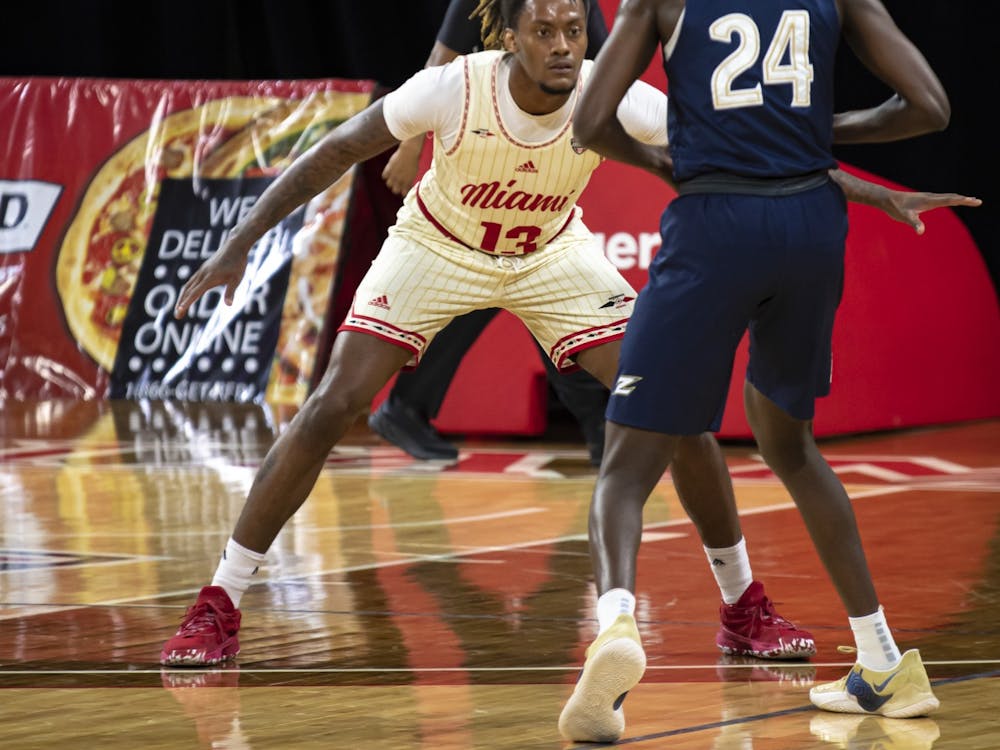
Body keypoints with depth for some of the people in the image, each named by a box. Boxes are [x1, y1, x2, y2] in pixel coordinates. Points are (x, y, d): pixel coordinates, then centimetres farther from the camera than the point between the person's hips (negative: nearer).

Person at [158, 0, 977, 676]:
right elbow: (333, 154, -21)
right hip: (437, 250, -2)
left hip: (551, 258, 2)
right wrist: (238, 244, -25)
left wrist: (877, 195, -24)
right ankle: (218, 609, -4)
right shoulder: (452, 89, -32)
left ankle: (746, 609, 5)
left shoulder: (611, 98, -28)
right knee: (331, 409, -15)